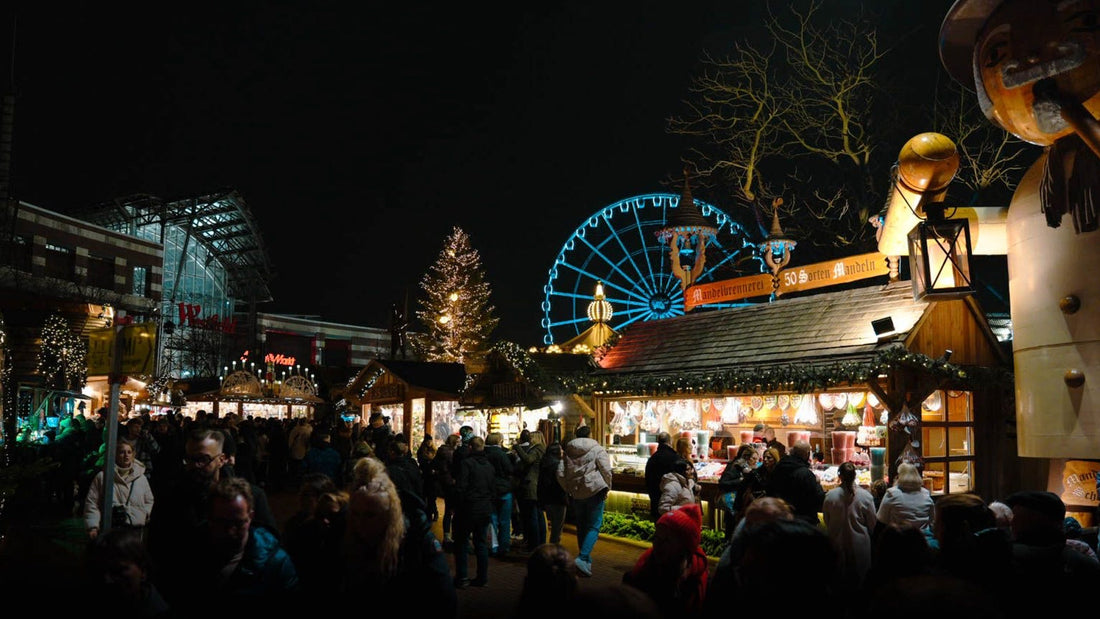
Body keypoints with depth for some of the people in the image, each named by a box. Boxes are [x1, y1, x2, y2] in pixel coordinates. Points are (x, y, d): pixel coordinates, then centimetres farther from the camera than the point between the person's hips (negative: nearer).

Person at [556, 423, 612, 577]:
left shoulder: (568, 452, 9)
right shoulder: (597, 449, -3)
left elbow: (560, 474, 5)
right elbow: (606, 471, -11)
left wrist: (568, 489, 16)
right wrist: (606, 488, 1)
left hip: (577, 494, 5)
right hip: (595, 491, -4)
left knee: (581, 527, 15)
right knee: (594, 526, -2)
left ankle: (586, 560, 21)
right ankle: (582, 557, -18)